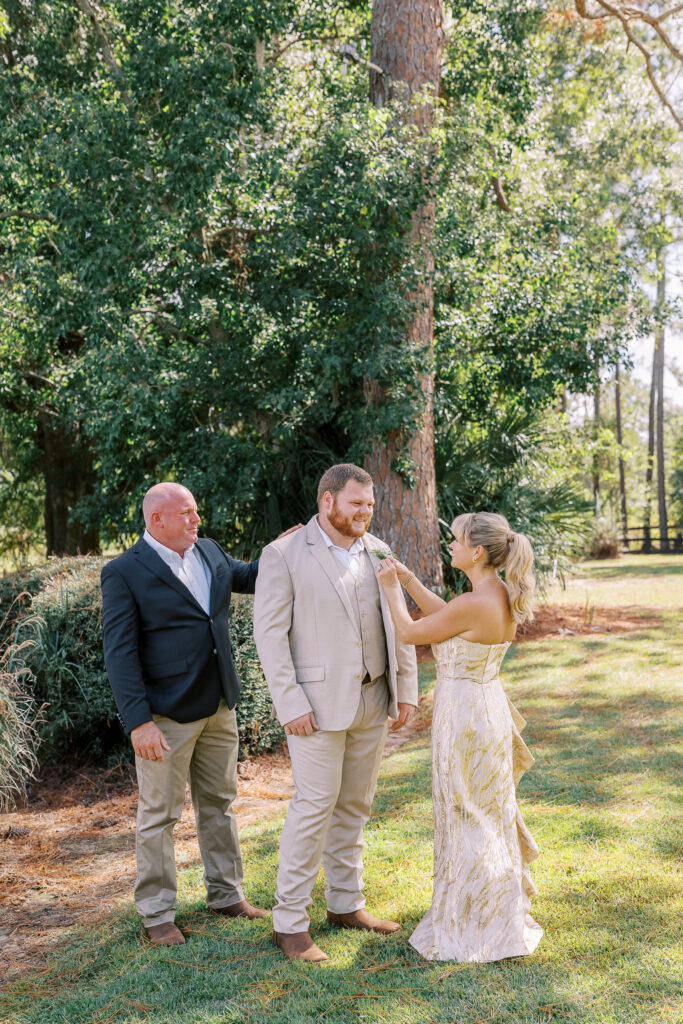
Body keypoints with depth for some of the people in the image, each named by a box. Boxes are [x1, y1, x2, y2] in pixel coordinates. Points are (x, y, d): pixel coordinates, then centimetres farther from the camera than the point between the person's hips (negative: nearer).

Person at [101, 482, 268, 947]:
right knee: (159, 815, 5)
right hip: (166, 715, -7)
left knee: (219, 803, 18)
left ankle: (226, 894, 33)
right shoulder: (125, 573, -13)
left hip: (218, 706, 7)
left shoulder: (210, 552, 7)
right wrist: (138, 722, -22)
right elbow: (120, 654, -16)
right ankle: (157, 914, 19)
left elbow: (247, 577, 26)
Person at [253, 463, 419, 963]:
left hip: (372, 699, 6)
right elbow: (270, 634, -12)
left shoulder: (378, 553, 8)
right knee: (314, 807, -4)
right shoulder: (284, 555, -9)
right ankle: (290, 922, 8)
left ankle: (347, 904, 27)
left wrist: (406, 691, 7)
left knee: (354, 805, 14)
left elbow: (396, 623, 12)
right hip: (318, 703, -6)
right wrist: (291, 705, -16)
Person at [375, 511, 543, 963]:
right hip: (490, 709, 9)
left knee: (468, 823, 7)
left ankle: (477, 930, 23)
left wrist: (391, 588, 1)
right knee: (488, 815, 23)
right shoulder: (503, 596, 0)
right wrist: (409, 580, 10)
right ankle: (500, 915, 40)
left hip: (465, 717, -9)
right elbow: (447, 617, 14)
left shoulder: (474, 604, -26)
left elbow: (410, 632, -13)